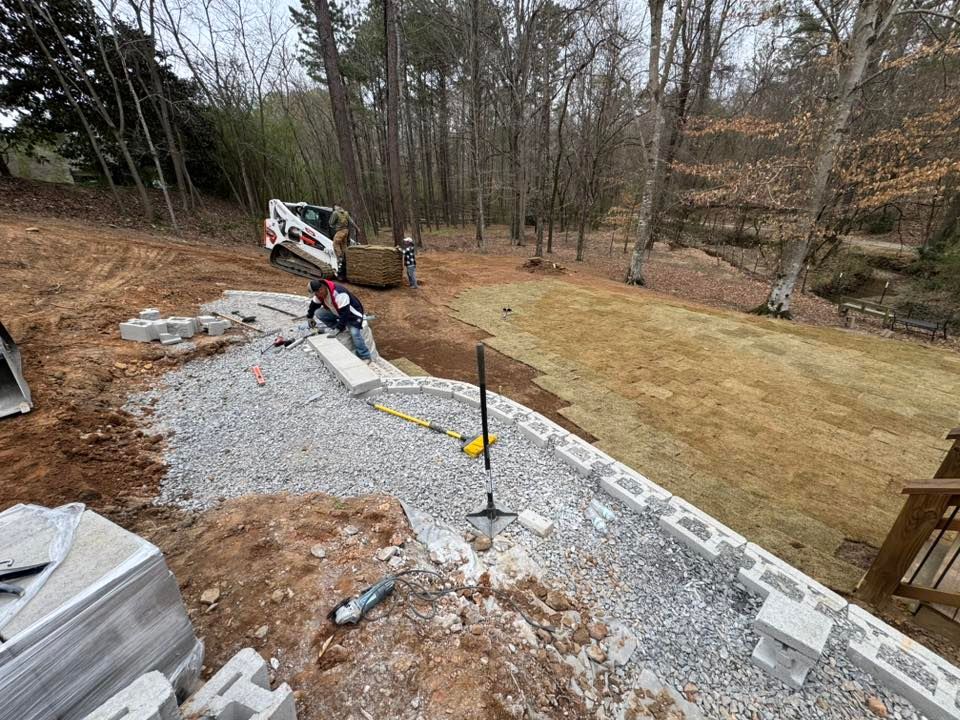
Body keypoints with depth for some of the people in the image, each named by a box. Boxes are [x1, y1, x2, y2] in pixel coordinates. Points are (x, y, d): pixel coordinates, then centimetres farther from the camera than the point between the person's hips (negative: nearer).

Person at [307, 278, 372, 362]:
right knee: (319, 313, -5)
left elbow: (344, 314, -36)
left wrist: (337, 329, -35)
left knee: (355, 333, -29)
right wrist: (309, 317, 22)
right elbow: (314, 304, 12)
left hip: (352, 314, -8)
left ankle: (365, 357, -19)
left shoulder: (339, 293, -36)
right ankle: (338, 328, 3)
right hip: (337, 312, 8)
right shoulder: (319, 293, -10)